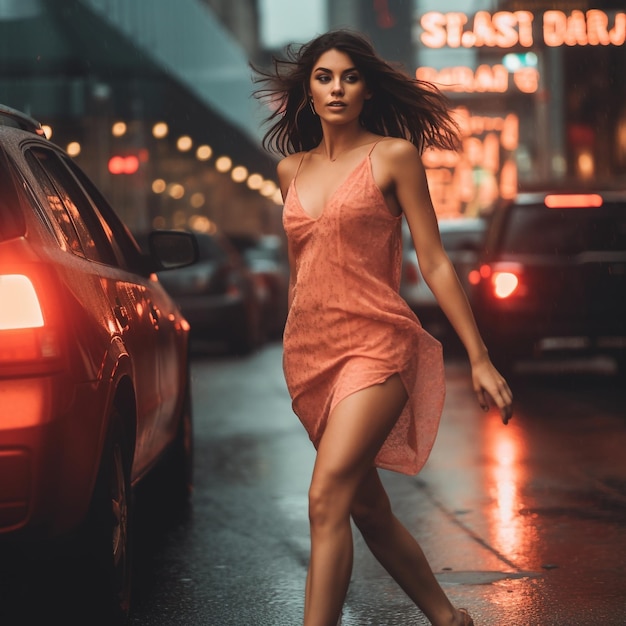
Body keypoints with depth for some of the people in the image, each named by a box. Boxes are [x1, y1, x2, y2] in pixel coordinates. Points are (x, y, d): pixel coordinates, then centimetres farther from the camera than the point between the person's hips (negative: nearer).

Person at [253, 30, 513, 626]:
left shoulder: (393, 156, -1)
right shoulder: (292, 169, 13)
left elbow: (434, 263, -2)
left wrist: (479, 359, -5)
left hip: (375, 343, -6)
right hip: (308, 351, 6)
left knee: (327, 497, -21)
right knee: (368, 509, 11)